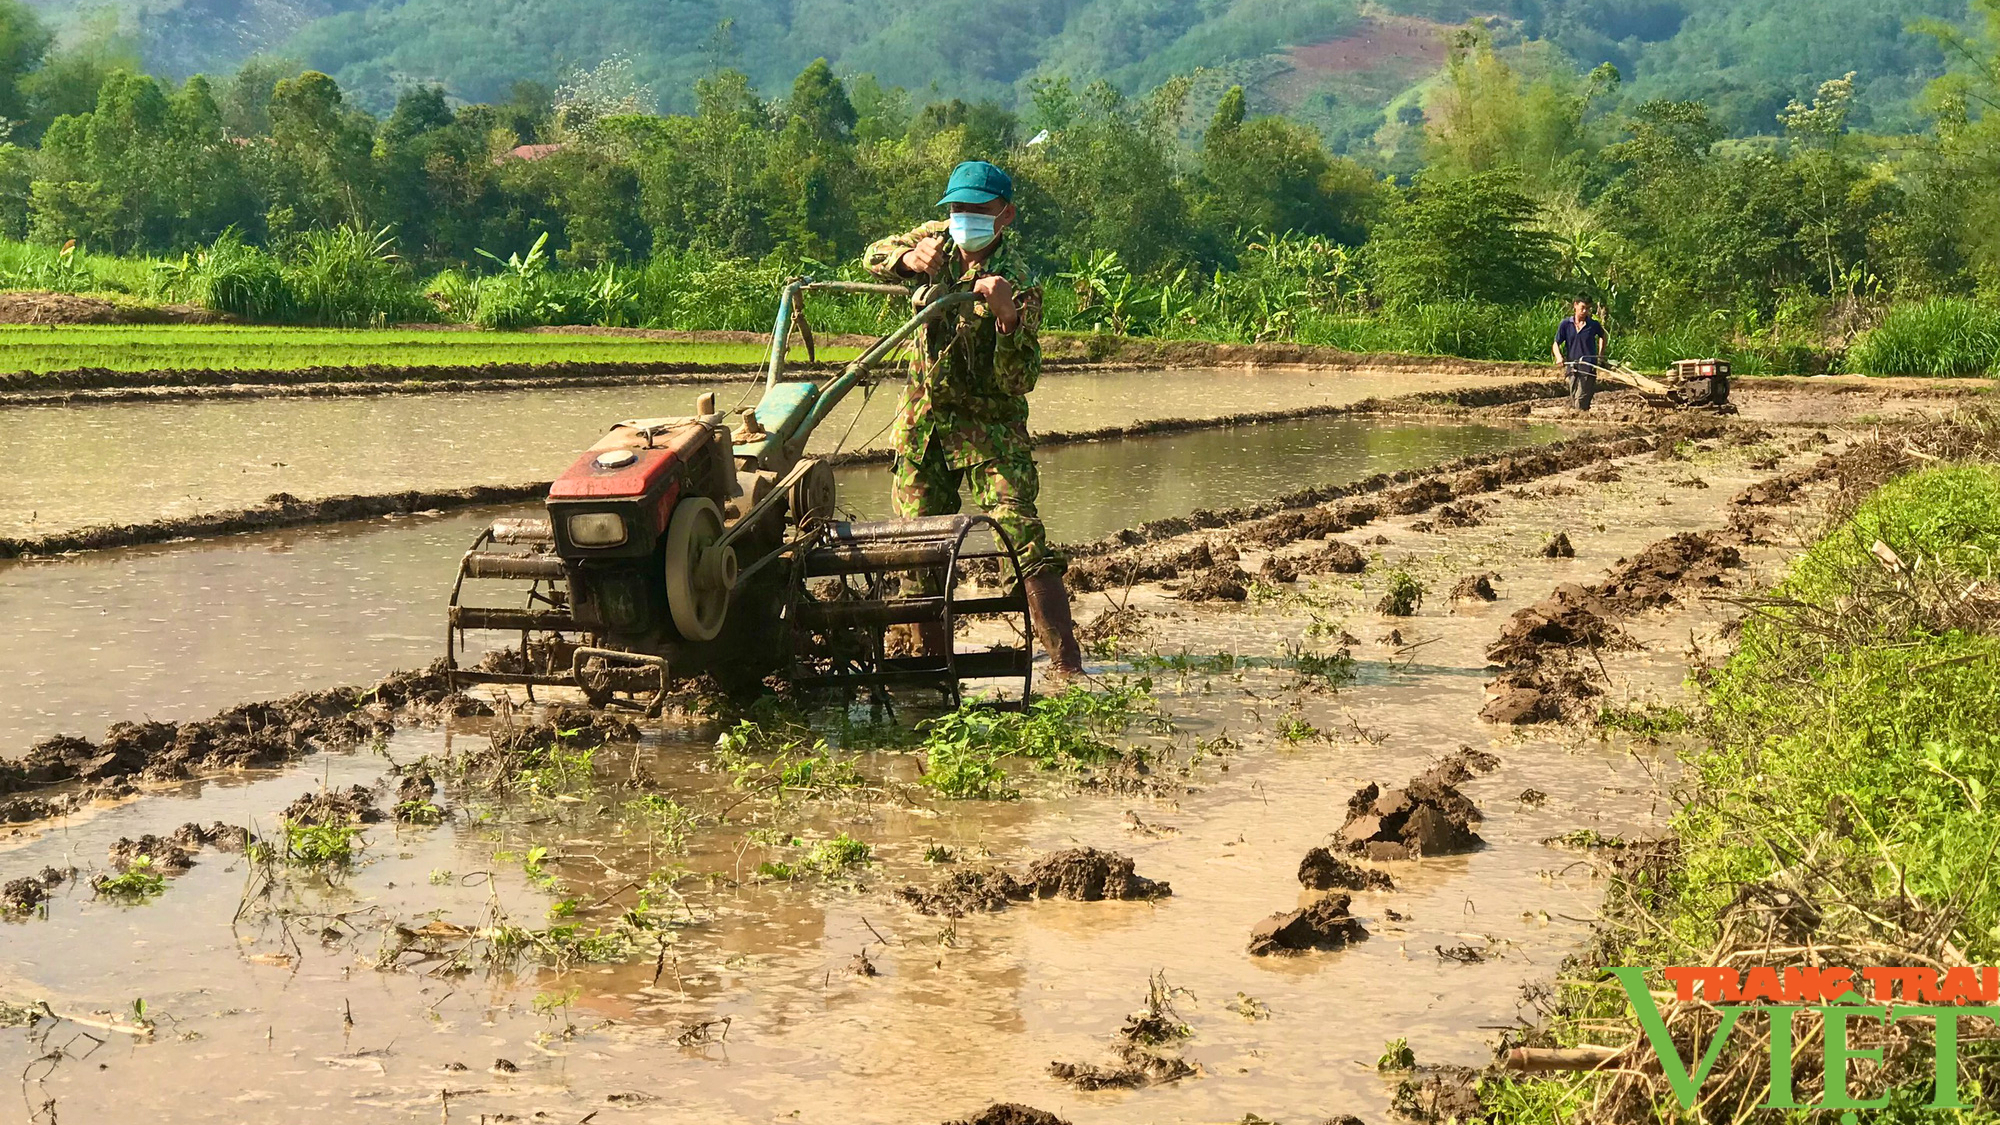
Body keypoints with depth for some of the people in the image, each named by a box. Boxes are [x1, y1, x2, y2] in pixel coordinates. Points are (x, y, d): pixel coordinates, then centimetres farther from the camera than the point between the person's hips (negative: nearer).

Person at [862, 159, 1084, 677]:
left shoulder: (1016, 284, -20)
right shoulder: (940, 239, -2)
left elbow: (1019, 381, -25)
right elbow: (874, 256, 4)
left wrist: (1008, 315, -42)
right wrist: (910, 257, -18)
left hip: (990, 425, -6)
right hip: (924, 420, 6)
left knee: (1023, 536, -17)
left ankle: (1067, 663, -19)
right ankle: (931, 655, 22)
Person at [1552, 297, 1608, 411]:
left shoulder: (1593, 324, 1)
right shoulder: (1566, 323, 3)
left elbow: (1603, 336, 22)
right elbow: (1556, 344, 6)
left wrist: (1600, 354, 13)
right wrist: (1559, 357, -13)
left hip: (1588, 367, -3)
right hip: (1571, 367, 3)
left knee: (1581, 400, -13)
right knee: (1573, 400, 7)